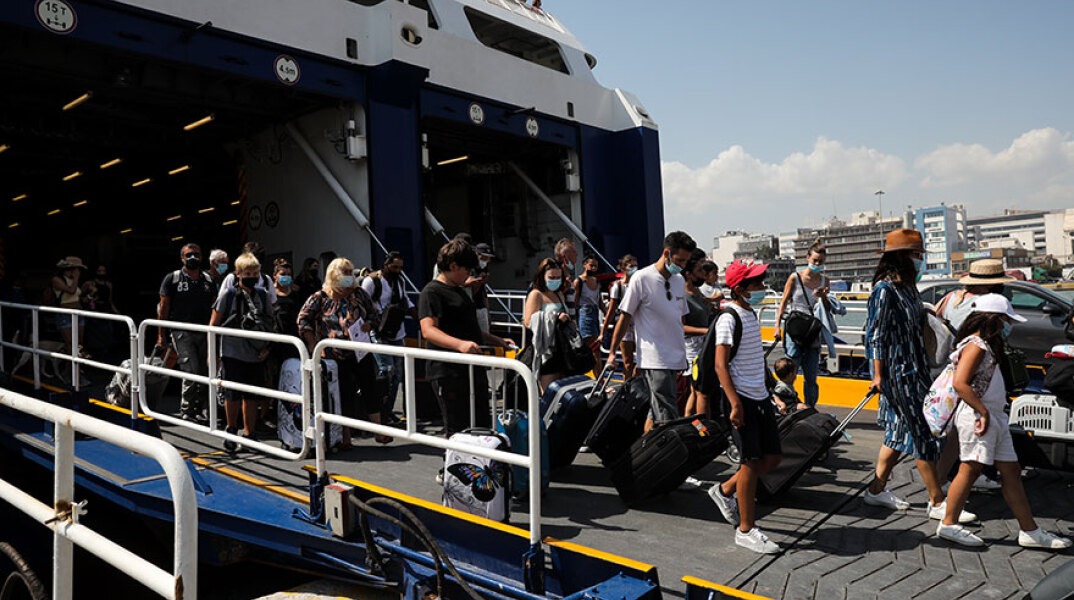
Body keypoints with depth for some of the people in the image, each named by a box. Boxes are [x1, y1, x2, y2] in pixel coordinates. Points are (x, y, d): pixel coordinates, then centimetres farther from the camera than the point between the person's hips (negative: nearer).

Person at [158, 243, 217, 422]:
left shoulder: (208, 280, 12)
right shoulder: (172, 278, 2)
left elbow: (214, 307, 15)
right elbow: (163, 307, 2)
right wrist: (161, 335, -1)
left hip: (205, 333, 4)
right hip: (182, 332, -4)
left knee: (206, 373, 4)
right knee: (191, 371, -12)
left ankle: (198, 408, 20)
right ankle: (186, 410, 4)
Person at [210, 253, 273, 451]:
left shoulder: (263, 296, 7)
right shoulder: (228, 295, -2)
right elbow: (213, 325, 1)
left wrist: (267, 347, 3)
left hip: (256, 355, 3)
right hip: (232, 353, -3)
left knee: (251, 397, 8)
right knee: (233, 394, -4)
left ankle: (248, 435, 20)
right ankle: (231, 430, 20)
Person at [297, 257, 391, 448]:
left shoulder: (359, 293, 5)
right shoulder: (320, 298, -4)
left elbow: (373, 313, 16)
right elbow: (303, 319, -2)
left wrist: (368, 325, -6)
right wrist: (313, 345, -8)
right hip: (338, 357, -3)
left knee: (370, 389, 4)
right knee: (345, 395, 3)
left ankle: (379, 431, 13)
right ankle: (345, 437, 16)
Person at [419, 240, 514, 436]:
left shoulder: (459, 291, 21)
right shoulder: (432, 291, -9)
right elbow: (428, 330, -24)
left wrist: (497, 340, 24)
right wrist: (459, 344, -38)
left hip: (474, 370, 10)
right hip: (449, 373, -9)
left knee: (483, 427, 14)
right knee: (458, 433, -5)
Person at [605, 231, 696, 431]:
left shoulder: (680, 280, 13)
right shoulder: (641, 278, -7)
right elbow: (625, 317, -3)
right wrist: (612, 352, -2)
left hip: (675, 360, 7)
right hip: (653, 361, -7)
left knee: (656, 414, 12)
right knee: (667, 418, -12)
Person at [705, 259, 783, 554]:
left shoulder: (751, 313, 13)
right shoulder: (728, 318, -15)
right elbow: (720, 365, -19)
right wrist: (735, 403, -24)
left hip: (760, 397, 9)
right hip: (741, 399, -9)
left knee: (773, 456, 10)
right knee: (751, 462, -3)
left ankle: (725, 490, 28)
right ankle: (746, 530, 10)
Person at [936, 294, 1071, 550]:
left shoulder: (988, 346, 18)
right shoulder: (975, 346, -13)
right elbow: (960, 383, -23)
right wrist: (983, 411, -21)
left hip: (994, 417, 10)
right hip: (977, 416, -10)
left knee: (1011, 472, 12)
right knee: (971, 470, -5)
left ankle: (1030, 531, 19)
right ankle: (949, 524, 5)